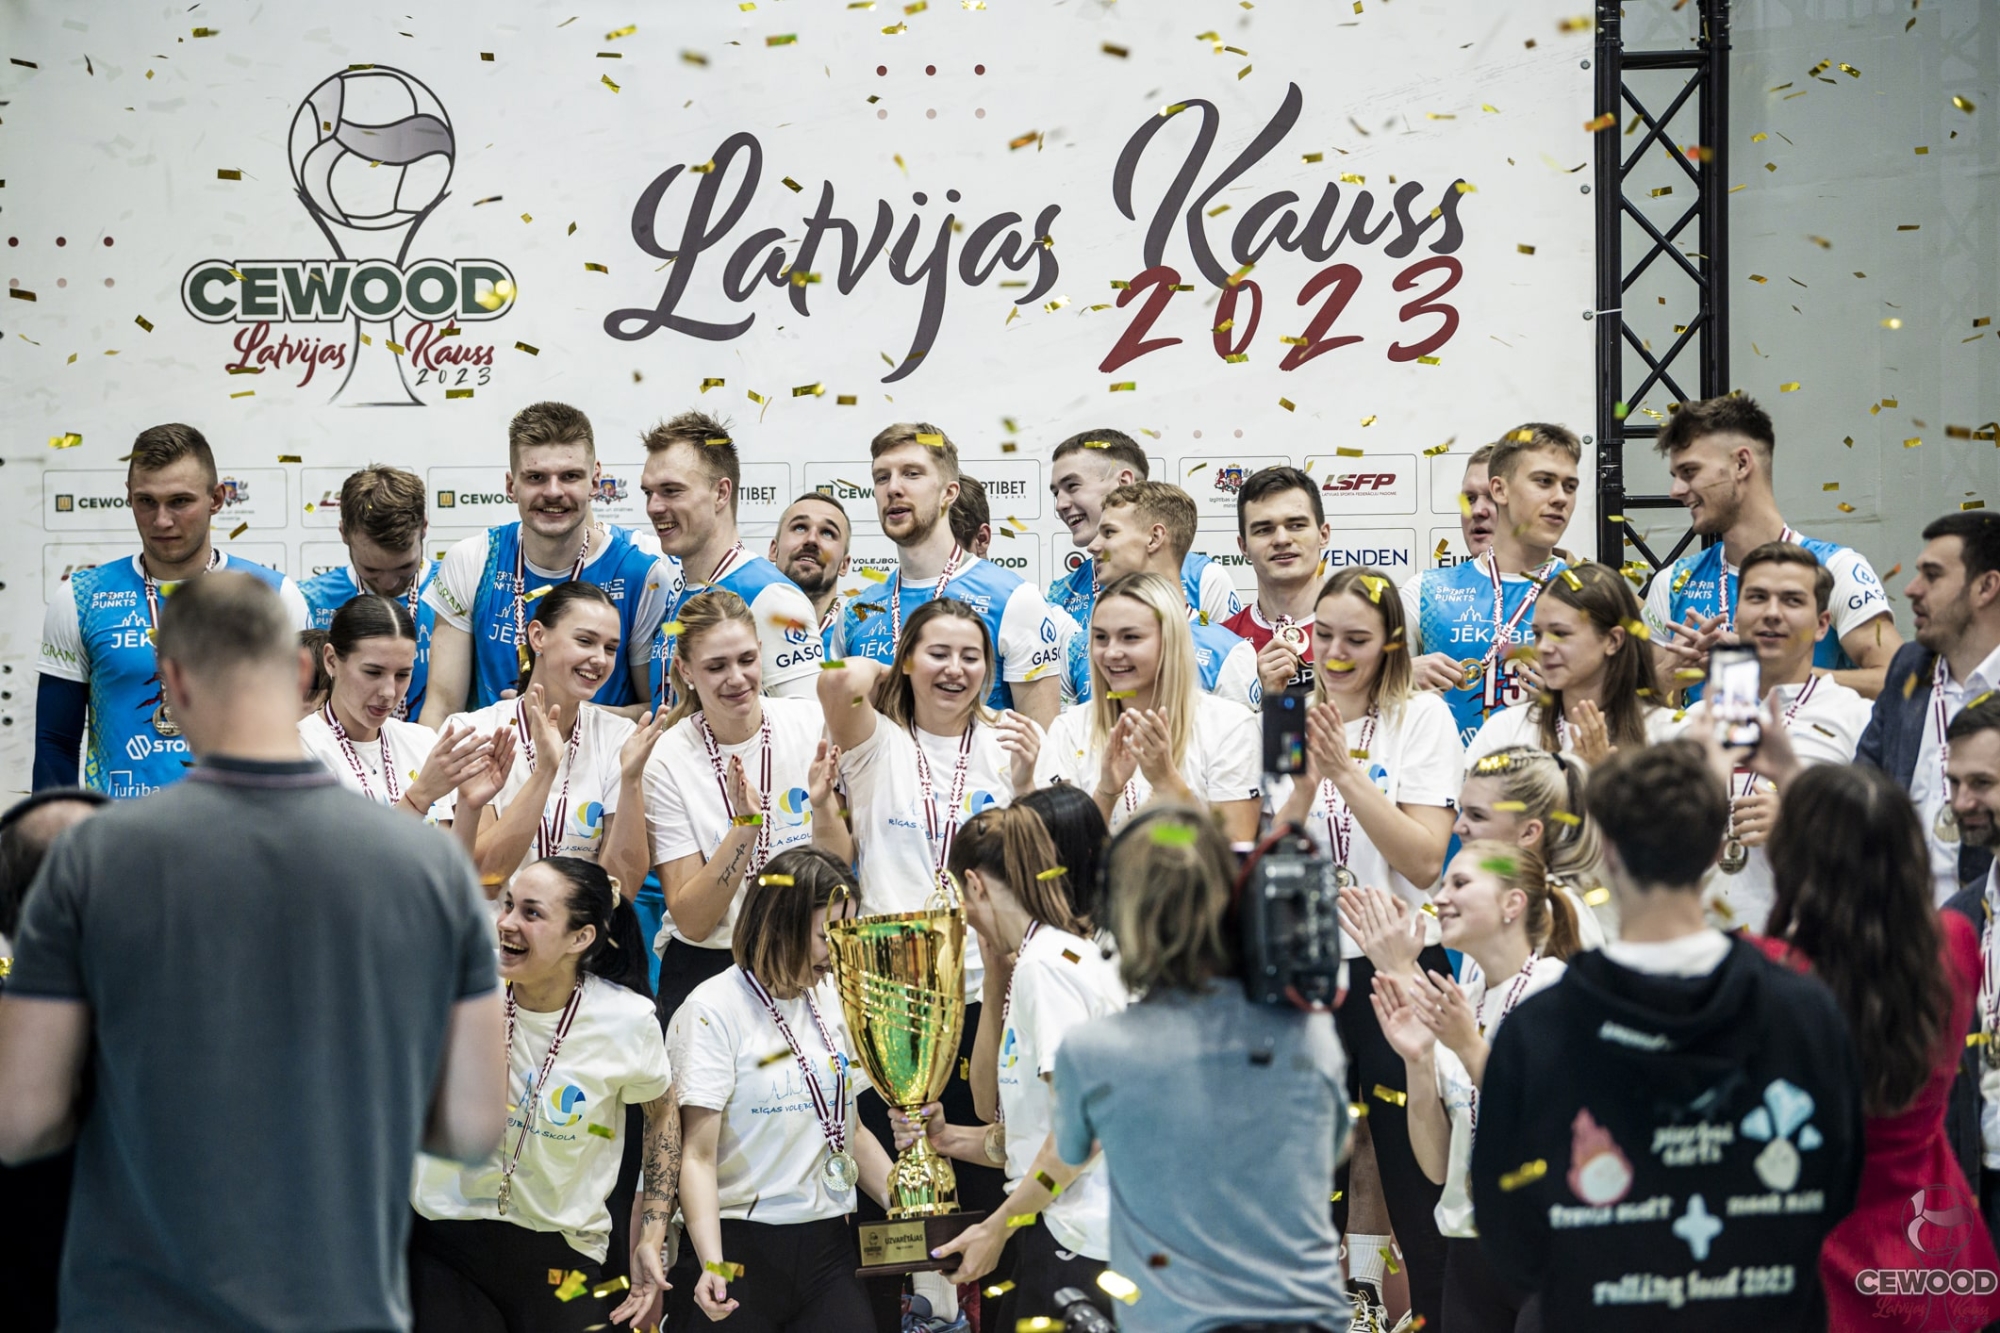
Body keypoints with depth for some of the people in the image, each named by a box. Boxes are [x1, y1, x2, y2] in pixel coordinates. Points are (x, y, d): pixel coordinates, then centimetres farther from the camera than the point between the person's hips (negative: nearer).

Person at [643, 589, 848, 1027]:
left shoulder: (813, 725, -3)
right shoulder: (668, 762, -8)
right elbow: (692, 921, -11)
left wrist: (823, 805, -18)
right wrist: (746, 825, -22)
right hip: (707, 969, -1)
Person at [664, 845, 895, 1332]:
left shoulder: (831, 1002, 10)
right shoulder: (714, 1010, -9)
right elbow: (697, 1155, -14)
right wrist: (711, 1265, -25)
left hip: (827, 1246, 5)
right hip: (742, 1250, -5)